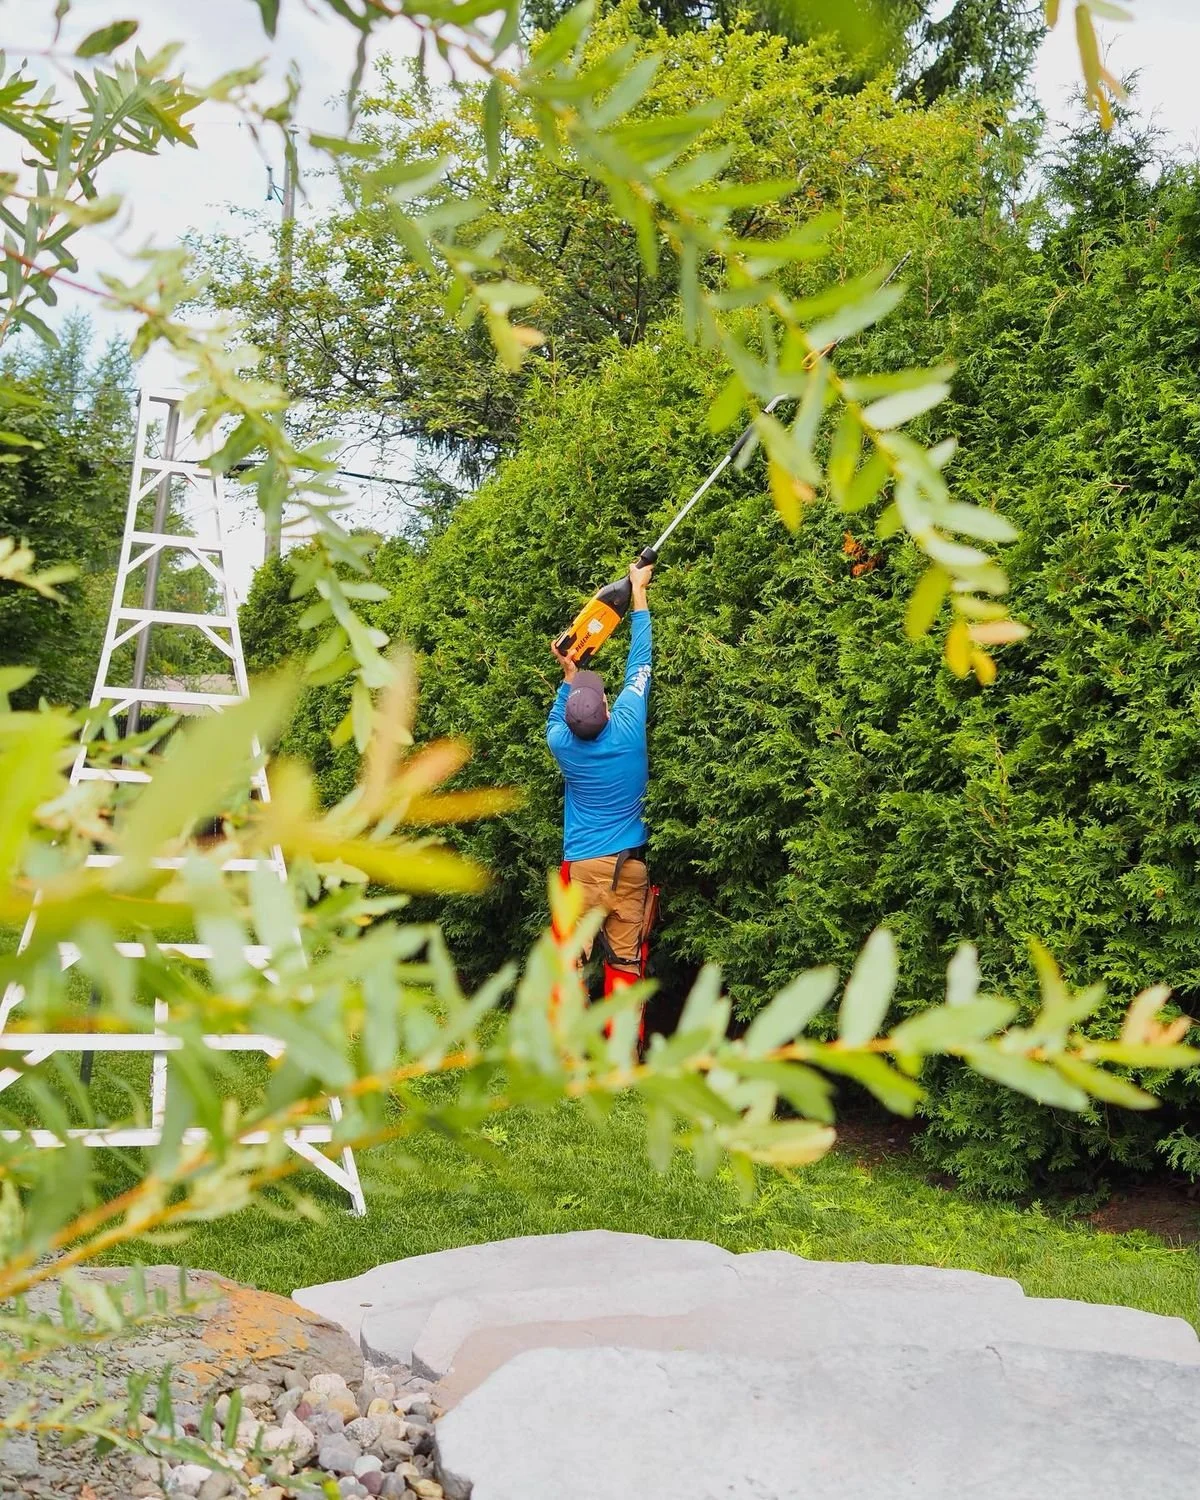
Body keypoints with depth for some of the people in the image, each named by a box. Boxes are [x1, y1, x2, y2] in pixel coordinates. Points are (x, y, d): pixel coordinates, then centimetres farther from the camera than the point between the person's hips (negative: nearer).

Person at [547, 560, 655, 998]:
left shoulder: (562, 744, -7)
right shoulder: (628, 728, -10)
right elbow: (639, 665, 5)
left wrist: (569, 676, 19)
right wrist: (639, 593, 15)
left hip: (582, 866, -1)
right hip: (630, 865, 1)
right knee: (625, 961, 6)